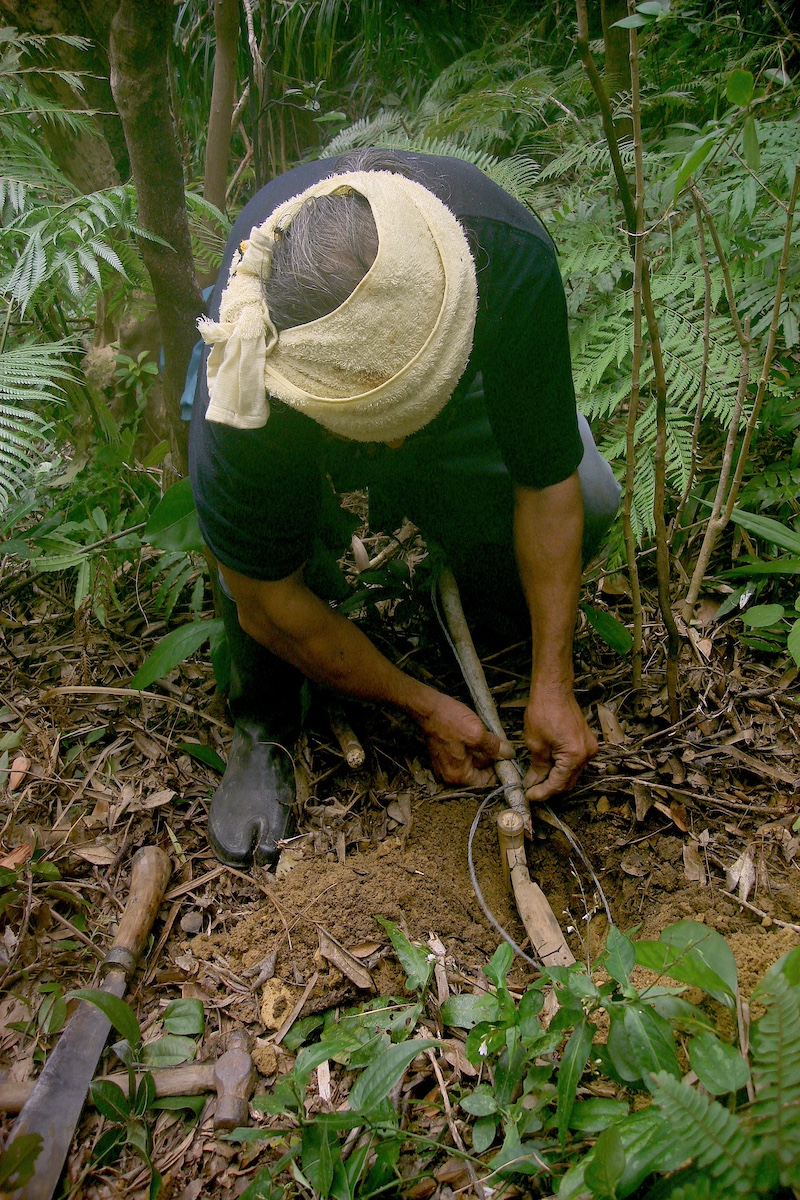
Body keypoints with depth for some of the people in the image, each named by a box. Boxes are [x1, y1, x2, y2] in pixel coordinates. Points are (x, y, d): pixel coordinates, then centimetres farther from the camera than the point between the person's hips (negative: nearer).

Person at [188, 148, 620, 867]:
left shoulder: (510, 256, -39)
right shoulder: (243, 371, -42)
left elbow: (548, 481, -26)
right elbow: (266, 605, -29)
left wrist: (552, 685, -25)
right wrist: (425, 708, -21)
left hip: (469, 391, 2)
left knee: (591, 500, -22)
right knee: (262, 515, -36)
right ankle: (264, 728, -6)